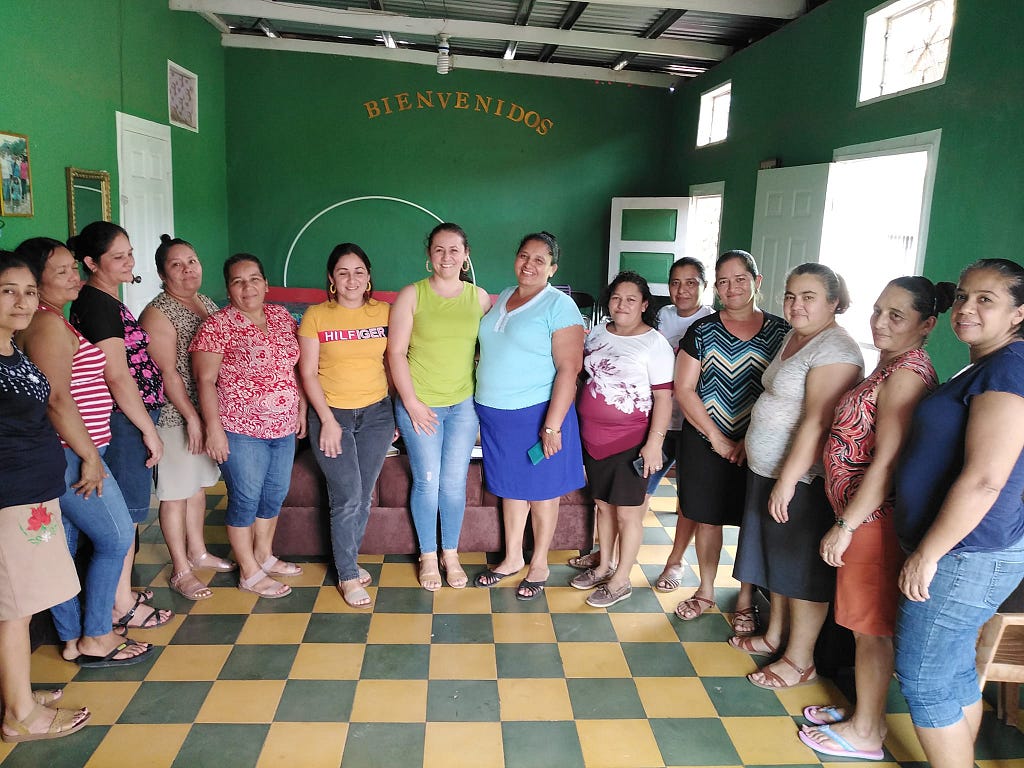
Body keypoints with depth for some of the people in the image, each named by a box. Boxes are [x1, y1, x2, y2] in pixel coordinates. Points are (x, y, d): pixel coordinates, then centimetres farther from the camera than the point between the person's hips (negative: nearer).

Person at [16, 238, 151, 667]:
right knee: (116, 539, 0)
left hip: (59, 457, 10)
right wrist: (90, 456, -19)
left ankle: (72, 640, 26)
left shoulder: (51, 321, 15)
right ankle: (96, 640, 11)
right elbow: (57, 398, -22)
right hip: (69, 454, -10)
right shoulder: (49, 325, -17)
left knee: (63, 546, 15)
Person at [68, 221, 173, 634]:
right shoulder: (98, 304, -16)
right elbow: (117, 375, -20)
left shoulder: (105, 301, 14)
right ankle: (122, 608, 12)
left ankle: (120, 591, 31)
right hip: (123, 421, -10)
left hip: (127, 418, 10)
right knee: (126, 512, 0)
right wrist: (149, 430, -16)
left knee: (125, 510, 18)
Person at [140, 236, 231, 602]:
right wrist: (192, 417, -19)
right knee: (176, 492, 3)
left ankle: (197, 551, 35)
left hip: (208, 412, 8)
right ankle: (181, 571, 14)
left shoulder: (208, 304, 10)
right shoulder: (158, 314, -13)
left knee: (199, 484, 19)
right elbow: (168, 372, -17)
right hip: (176, 417, -7)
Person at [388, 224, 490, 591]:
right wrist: (411, 402, -11)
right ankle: (428, 556, 25)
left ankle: (451, 554, 28)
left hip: (464, 405, 2)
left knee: (455, 483, 8)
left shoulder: (479, 297, 3)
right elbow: (396, 351, -7)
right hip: (419, 404, -2)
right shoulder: (411, 295, -5)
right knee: (427, 482, 5)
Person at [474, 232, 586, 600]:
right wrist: (482, 411, 14)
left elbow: (569, 369, -17)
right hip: (495, 413, 6)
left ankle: (539, 565, 26)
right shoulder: (502, 297, 10)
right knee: (510, 486, 17)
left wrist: (552, 426, -22)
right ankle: (512, 558, 33)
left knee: (541, 490, 8)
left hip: (536, 414, -6)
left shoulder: (559, 306, -12)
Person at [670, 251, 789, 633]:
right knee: (707, 517, 10)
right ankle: (706, 592, 29)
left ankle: (745, 601, 24)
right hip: (704, 441, 1)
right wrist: (716, 438, -9)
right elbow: (684, 389, -2)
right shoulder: (702, 331, 2)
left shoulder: (781, 332, -1)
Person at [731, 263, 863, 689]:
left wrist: (787, 482, -25)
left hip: (803, 479, -9)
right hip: (766, 470, 9)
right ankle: (775, 635, 37)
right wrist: (750, 443, 16)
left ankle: (799, 660, 19)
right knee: (778, 558, 20)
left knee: (803, 571, 4)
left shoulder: (834, 349, -19)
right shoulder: (793, 337, 11)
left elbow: (817, 423, -25)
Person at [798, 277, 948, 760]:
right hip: (863, 513, 10)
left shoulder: (907, 374, -19)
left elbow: (886, 462, -23)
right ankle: (866, 711, 35)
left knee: (870, 627, 5)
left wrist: (845, 526, -19)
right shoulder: (892, 365, 11)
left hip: (875, 517, -10)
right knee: (868, 624, 20)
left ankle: (866, 733, 21)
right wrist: (846, 520, 16)